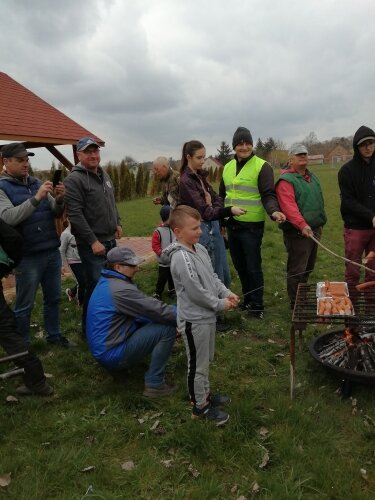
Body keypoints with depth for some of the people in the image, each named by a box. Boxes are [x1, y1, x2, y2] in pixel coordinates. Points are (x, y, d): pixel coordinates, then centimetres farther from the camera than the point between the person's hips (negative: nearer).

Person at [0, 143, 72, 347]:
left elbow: (56, 214, 9)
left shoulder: (36, 183, 10)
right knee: (24, 305, 5)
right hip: (27, 257, -5)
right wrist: (36, 198, -30)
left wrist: (59, 200, -13)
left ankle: (54, 335, 32)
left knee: (53, 298, 16)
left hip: (52, 252, 6)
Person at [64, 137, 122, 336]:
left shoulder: (104, 175, 13)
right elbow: (75, 214, -20)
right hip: (91, 244, -8)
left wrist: (117, 223, 15)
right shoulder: (74, 180, -13)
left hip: (110, 240, 8)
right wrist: (93, 241, -21)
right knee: (96, 286, -5)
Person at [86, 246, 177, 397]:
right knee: (168, 328, -15)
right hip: (112, 355, -10)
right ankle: (155, 384, -8)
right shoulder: (120, 289, -24)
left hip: (102, 348, 10)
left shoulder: (106, 282, 7)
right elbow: (158, 310, -22)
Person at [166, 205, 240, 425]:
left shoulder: (200, 249, 3)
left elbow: (213, 277, 12)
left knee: (205, 360, 24)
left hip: (207, 315, 9)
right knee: (197, 364, 8)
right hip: (194, 320, -9)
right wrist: (220, 304, -14)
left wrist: (226, 293, -2)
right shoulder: (181, 258, -25)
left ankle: (205, 394, 43)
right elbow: (196, 292, -25)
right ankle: (201, 406, 25)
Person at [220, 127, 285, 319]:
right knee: (240, 266, 16)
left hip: (252, 226, -6)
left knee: (253, 267, 2)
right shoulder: (228, 167, 11)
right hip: (231, 226, 6)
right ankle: (248, 300, 32)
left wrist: (273, 211, -32)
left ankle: (257, 305, 16)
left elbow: (268, 194, -13)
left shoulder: (262, 166, -8)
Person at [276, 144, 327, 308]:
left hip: (314, 230, 9)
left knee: (308, 267, 19)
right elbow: (289, 207, -25)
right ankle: (296, 304, 6)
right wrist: (302, 225, -35)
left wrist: (320, 223, 21)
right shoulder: (286, 181, -13)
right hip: (298, 233, -9)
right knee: (297, 270, -4)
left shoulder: (312, 177, 16)